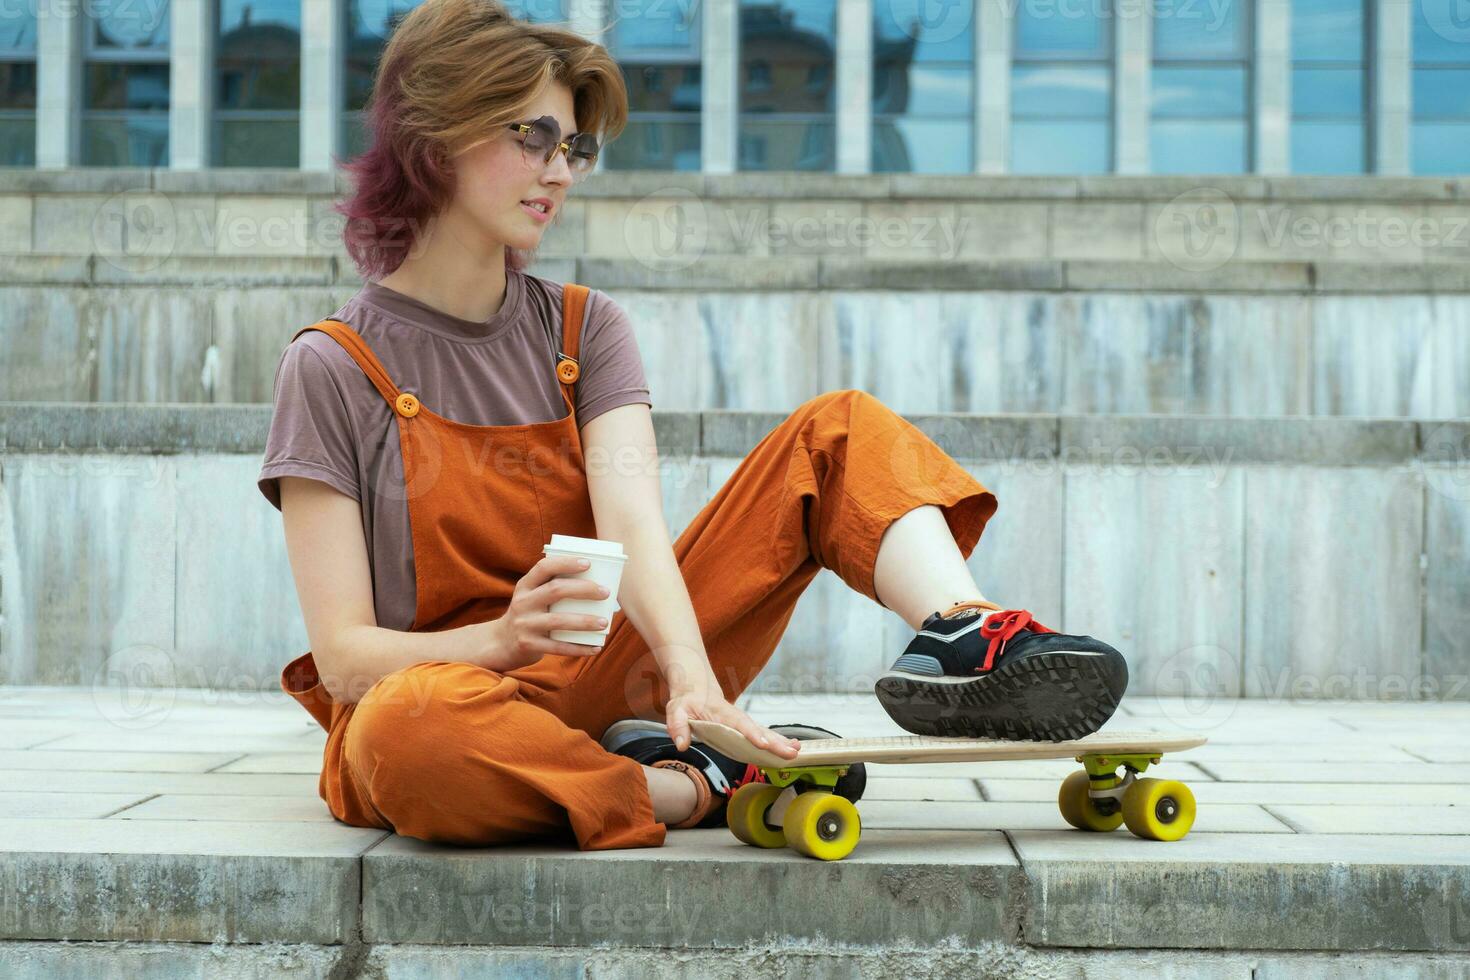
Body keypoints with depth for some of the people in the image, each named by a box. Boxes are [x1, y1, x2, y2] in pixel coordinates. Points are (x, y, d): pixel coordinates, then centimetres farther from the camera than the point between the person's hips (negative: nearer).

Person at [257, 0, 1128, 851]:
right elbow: (344, 656, -11)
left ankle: (964, 635, -34)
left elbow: (633, 519, -11)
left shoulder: (585, 328, 8)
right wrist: (501, 641, -31)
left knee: (841, 430, -4)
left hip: (607, 671, 4)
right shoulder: (334, 369, -4)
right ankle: (701, 787, -19)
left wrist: (693, 676, -31)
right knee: (408, 724, -43)